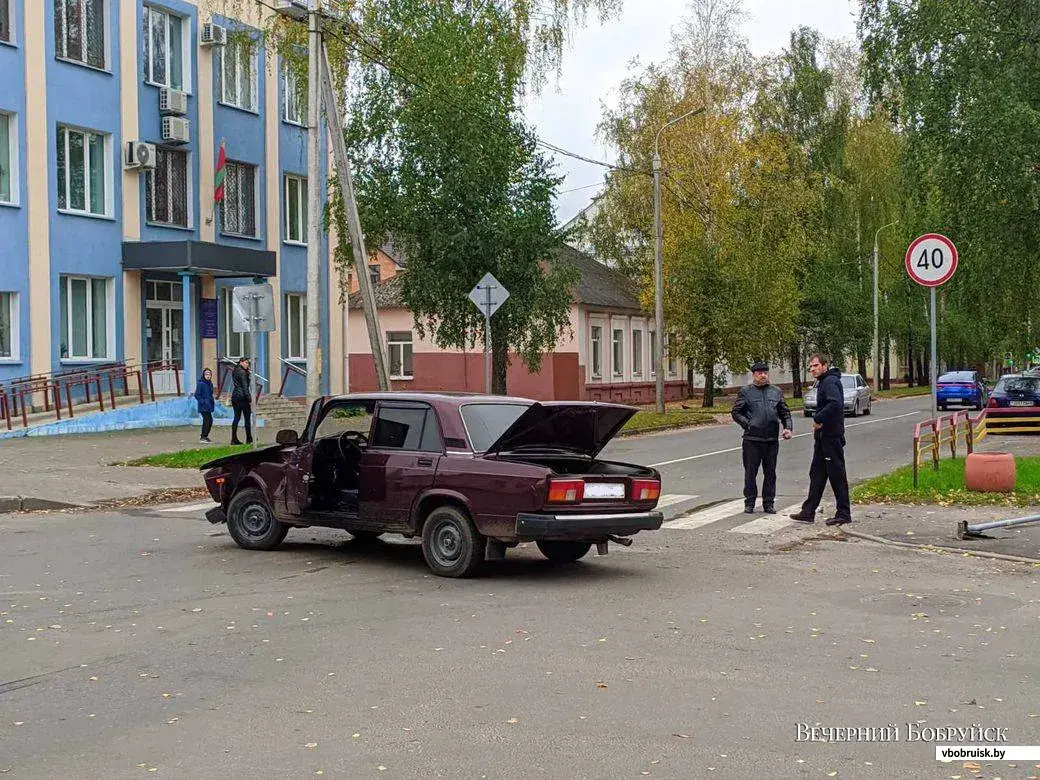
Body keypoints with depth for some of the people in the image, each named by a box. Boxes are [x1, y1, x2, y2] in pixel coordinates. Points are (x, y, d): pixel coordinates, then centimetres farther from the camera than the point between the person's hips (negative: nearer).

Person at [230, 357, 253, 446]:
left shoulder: (234, 371, 16)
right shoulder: (242, 372, -11)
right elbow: (245, 387, -16)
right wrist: (249, 399, -16)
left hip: (235, 396, 8)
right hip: (243, 396, -8)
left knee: (237, 417, 7)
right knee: (247, 418, -1)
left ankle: (234, 439, 4)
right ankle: (249, 439, 1)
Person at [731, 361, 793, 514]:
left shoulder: (777, 392, 12)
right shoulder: (746, 392, 3)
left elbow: (785, 412, 15)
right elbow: (736, 413, 2)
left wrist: (788, 427, -1)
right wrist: (748, 425, -11)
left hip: (772, 440, 3)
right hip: (752, 440, -2)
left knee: (770, 473, 7)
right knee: (750, 472, 2)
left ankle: (769, 503, 16)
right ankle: (749, 502, 12)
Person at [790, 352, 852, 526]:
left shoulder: (831, 381, -15)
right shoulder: (823, 382, 17)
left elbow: (835, 404, -30)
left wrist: (818, 419, -21)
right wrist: (818, 420, 7)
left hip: (832, 435, -11)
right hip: (823, 436, 11)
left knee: (837, 475, -4)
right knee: (817, 474, 12)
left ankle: (844, 514, 3)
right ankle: (808, 512, 17)